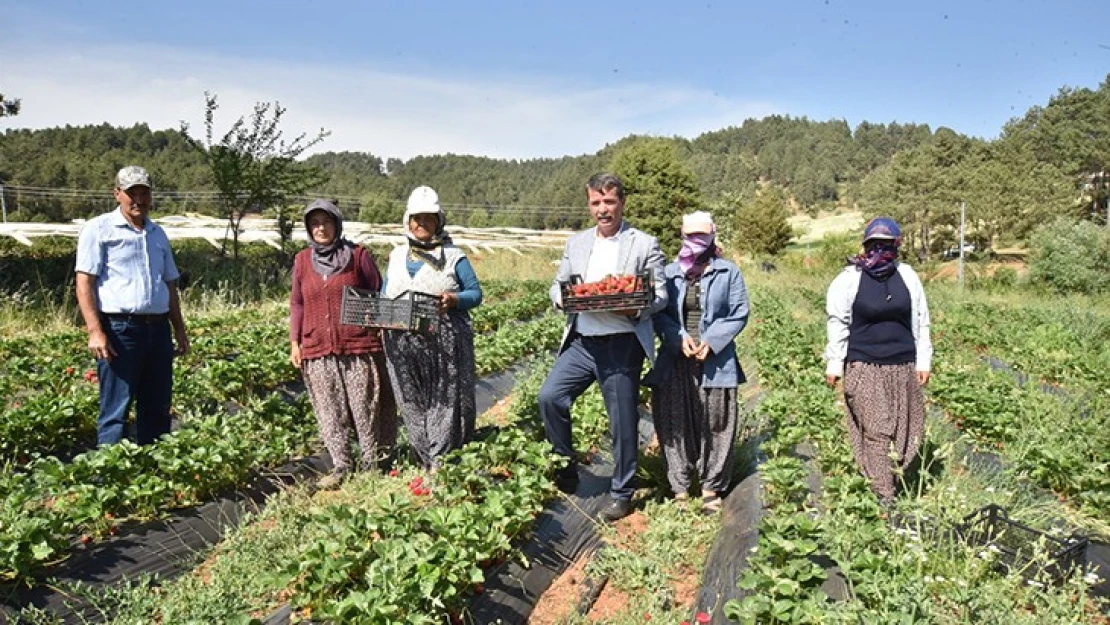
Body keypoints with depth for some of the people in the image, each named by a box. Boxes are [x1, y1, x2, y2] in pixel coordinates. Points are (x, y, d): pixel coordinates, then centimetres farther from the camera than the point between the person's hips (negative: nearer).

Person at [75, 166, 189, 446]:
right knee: (115, 412, -4)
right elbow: (84, 283, -7)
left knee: (157, 410, 11)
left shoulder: (158, 233, 18)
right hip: (120, 330, -6)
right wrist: (95, 331, -17)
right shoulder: (99, 229, -1)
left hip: (158, 329, 6)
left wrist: (179, 329, 17)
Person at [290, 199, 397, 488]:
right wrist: (294, 342, 7)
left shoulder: (359, 255, 1)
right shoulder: (302, 260, 10)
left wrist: (385, 334, -2)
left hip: (360, 347, -3)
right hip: (318, 350, 3)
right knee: (330, 413, 7)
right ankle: (340, 467, 17)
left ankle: (372, 465, 14)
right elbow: (297, 303, 14)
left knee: (366, 409, 3)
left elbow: (378, 296, 5)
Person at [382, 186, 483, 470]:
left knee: (444, 402, -7)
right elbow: (383, 295, 23)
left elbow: (476, 293, 3)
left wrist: (454, 300, -17)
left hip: (445, 345, -4)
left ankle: (442, 464, -4)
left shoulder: (453, 255, 5)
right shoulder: (397, 257, 17)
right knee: (412, 405, 4)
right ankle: (426, 464, 12)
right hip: (403, 345, 4)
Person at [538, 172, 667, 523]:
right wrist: (562, 298, -8)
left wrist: (636, 309, -20)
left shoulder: (645, 244, 2)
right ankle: (566, 466, 11)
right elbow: (558, 284, 17)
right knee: (549, 396, -11)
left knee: (622, 421, 3)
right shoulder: (576, 244, 14)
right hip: (581, 341, 4)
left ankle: (621, 493, 20)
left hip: (622, 344, -4)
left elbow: (661, 294, 1)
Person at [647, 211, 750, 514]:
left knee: (714, 425, 3)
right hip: (675, 362, 1)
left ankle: (711, 488, 16)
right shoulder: (670, 272, 10)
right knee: (676, 424, 2)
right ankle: (680, 488, 13)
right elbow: (657, 312, 4)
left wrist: (711, 342, -11)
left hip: (715, 362, -1)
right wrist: (679, 338, -12)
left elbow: (739, 314, 1)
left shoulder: (728, 272, 6)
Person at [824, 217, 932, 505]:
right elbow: (838, 324, 0)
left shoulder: (907, 276, 5)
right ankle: (884, 498, 0)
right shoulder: (850, 278, -3)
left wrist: (923, 361, 9)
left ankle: (899, 485, 23)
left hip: (903, 367, 4)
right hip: (865, 368, -3)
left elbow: (920, 322, 11)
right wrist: (834, 363, -1)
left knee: (903, 430, 8)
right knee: (875, 432, -5)